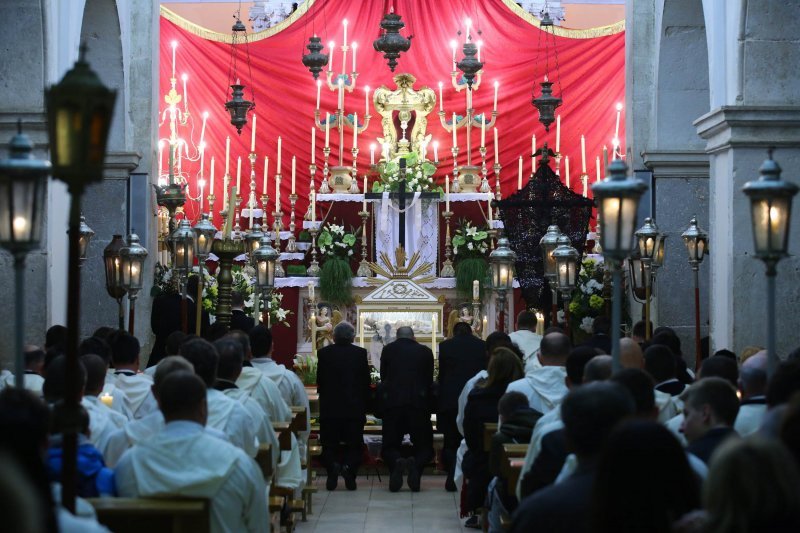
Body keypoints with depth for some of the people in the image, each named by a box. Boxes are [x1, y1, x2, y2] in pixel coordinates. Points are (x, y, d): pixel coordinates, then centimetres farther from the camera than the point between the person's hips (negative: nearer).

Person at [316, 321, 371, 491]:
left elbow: (319, 381, 4)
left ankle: (332, 465, -16)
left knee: (329, 444, 10)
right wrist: (364, 405, 11)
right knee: (354, 444, 10)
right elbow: (366, 381, 1)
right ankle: (349, 466, -15)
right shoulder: (360, 353, -3)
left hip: (329, 407, 0)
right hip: (354, 407, 0)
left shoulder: (324, 353, -2)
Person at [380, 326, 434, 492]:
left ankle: (397, 462, -25)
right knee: (424, 447, 10)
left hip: (392, 403, 0)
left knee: (389, 447, 10)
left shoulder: (388, 349, 12)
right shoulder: (425, 352, 12)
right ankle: (415, 465, -24)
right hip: (418, 404, 0)